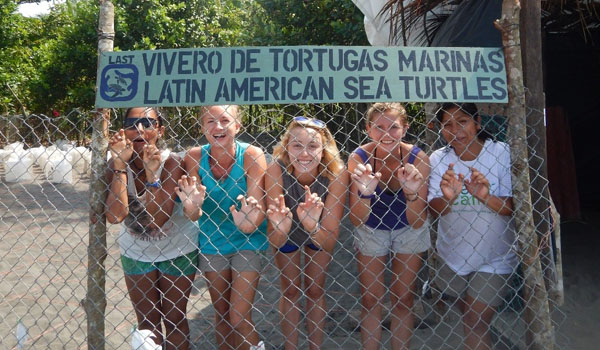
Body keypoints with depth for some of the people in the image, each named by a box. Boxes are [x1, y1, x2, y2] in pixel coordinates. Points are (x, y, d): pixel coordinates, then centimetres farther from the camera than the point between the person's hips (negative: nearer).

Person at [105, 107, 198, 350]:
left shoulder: (170, 163, -22)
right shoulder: (116, 163, -14)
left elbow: (156, 220, -29)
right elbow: (114, 216, -28)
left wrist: (152, 174, -36)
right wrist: (120, 164, -30)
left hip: (176, 251, -2)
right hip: (136, 252, 3)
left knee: (174, 319, 12)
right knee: (146, 321, 17)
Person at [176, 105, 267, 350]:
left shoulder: (251, 155, -20)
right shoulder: (195, 157, -13)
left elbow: (258, 205, -25)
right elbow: (194, 215, -15)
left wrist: (248, 222, -45)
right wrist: (192, 206, -36)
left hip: (247, 241, -3)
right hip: (211, 241, 3)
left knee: (239, 318, -4)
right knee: (221, 312, 17)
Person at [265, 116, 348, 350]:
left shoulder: (336, 173, -36)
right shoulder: (276, 170, -36)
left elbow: (329, 244, -35)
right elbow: (275, 243, -35)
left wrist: (312, 225, -53)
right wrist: (280, 227, -55)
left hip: (319, 232, 0)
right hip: (287, 232, 0)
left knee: (315, 290, 14)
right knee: (290, 290, 14)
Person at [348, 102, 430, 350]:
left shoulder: (417, 158, -25)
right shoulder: (359, 158, -25)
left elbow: (417, 222, -23)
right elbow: (357, 220, -25)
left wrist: (412, 192, -40)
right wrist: (364, 193, -43)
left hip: (408, 232, 0)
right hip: (371, 232, 0)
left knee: (403, 300, 12)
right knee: (371, 301, 7)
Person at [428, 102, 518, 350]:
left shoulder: (501, 152, -14)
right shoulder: (439, 158, -10)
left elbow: (512, 209, -14)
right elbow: (435, 210, -13)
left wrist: (486, 197, -34)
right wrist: (447, 198, -35)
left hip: (493, 258, -2)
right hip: (452, 255, 3)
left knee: (475, 324, -3)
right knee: (468, 317, 22)